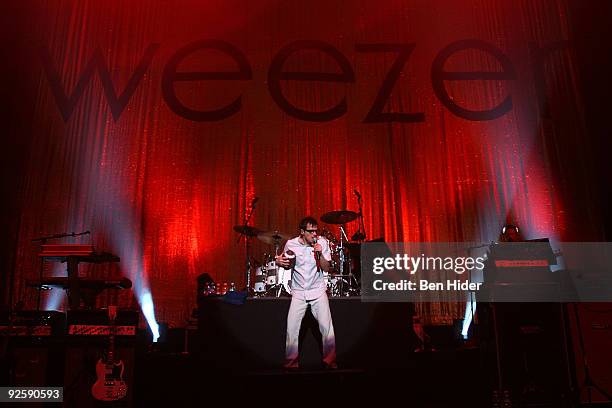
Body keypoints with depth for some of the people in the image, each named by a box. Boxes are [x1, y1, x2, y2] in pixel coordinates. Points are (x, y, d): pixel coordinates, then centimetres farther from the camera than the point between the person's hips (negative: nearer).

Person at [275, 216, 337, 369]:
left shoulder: (322, 242, -7)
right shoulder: (291, 244, -6)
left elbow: (326, 268, -5)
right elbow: (287, 265, 11)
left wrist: (320, 254, -21)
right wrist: (280, 262, -11)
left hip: (318, 291, 0)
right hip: (298, 293, 0)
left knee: (327, 328, -7)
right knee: (291, 329, -6)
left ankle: (330, 362, 10)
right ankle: (291, 363, 12)